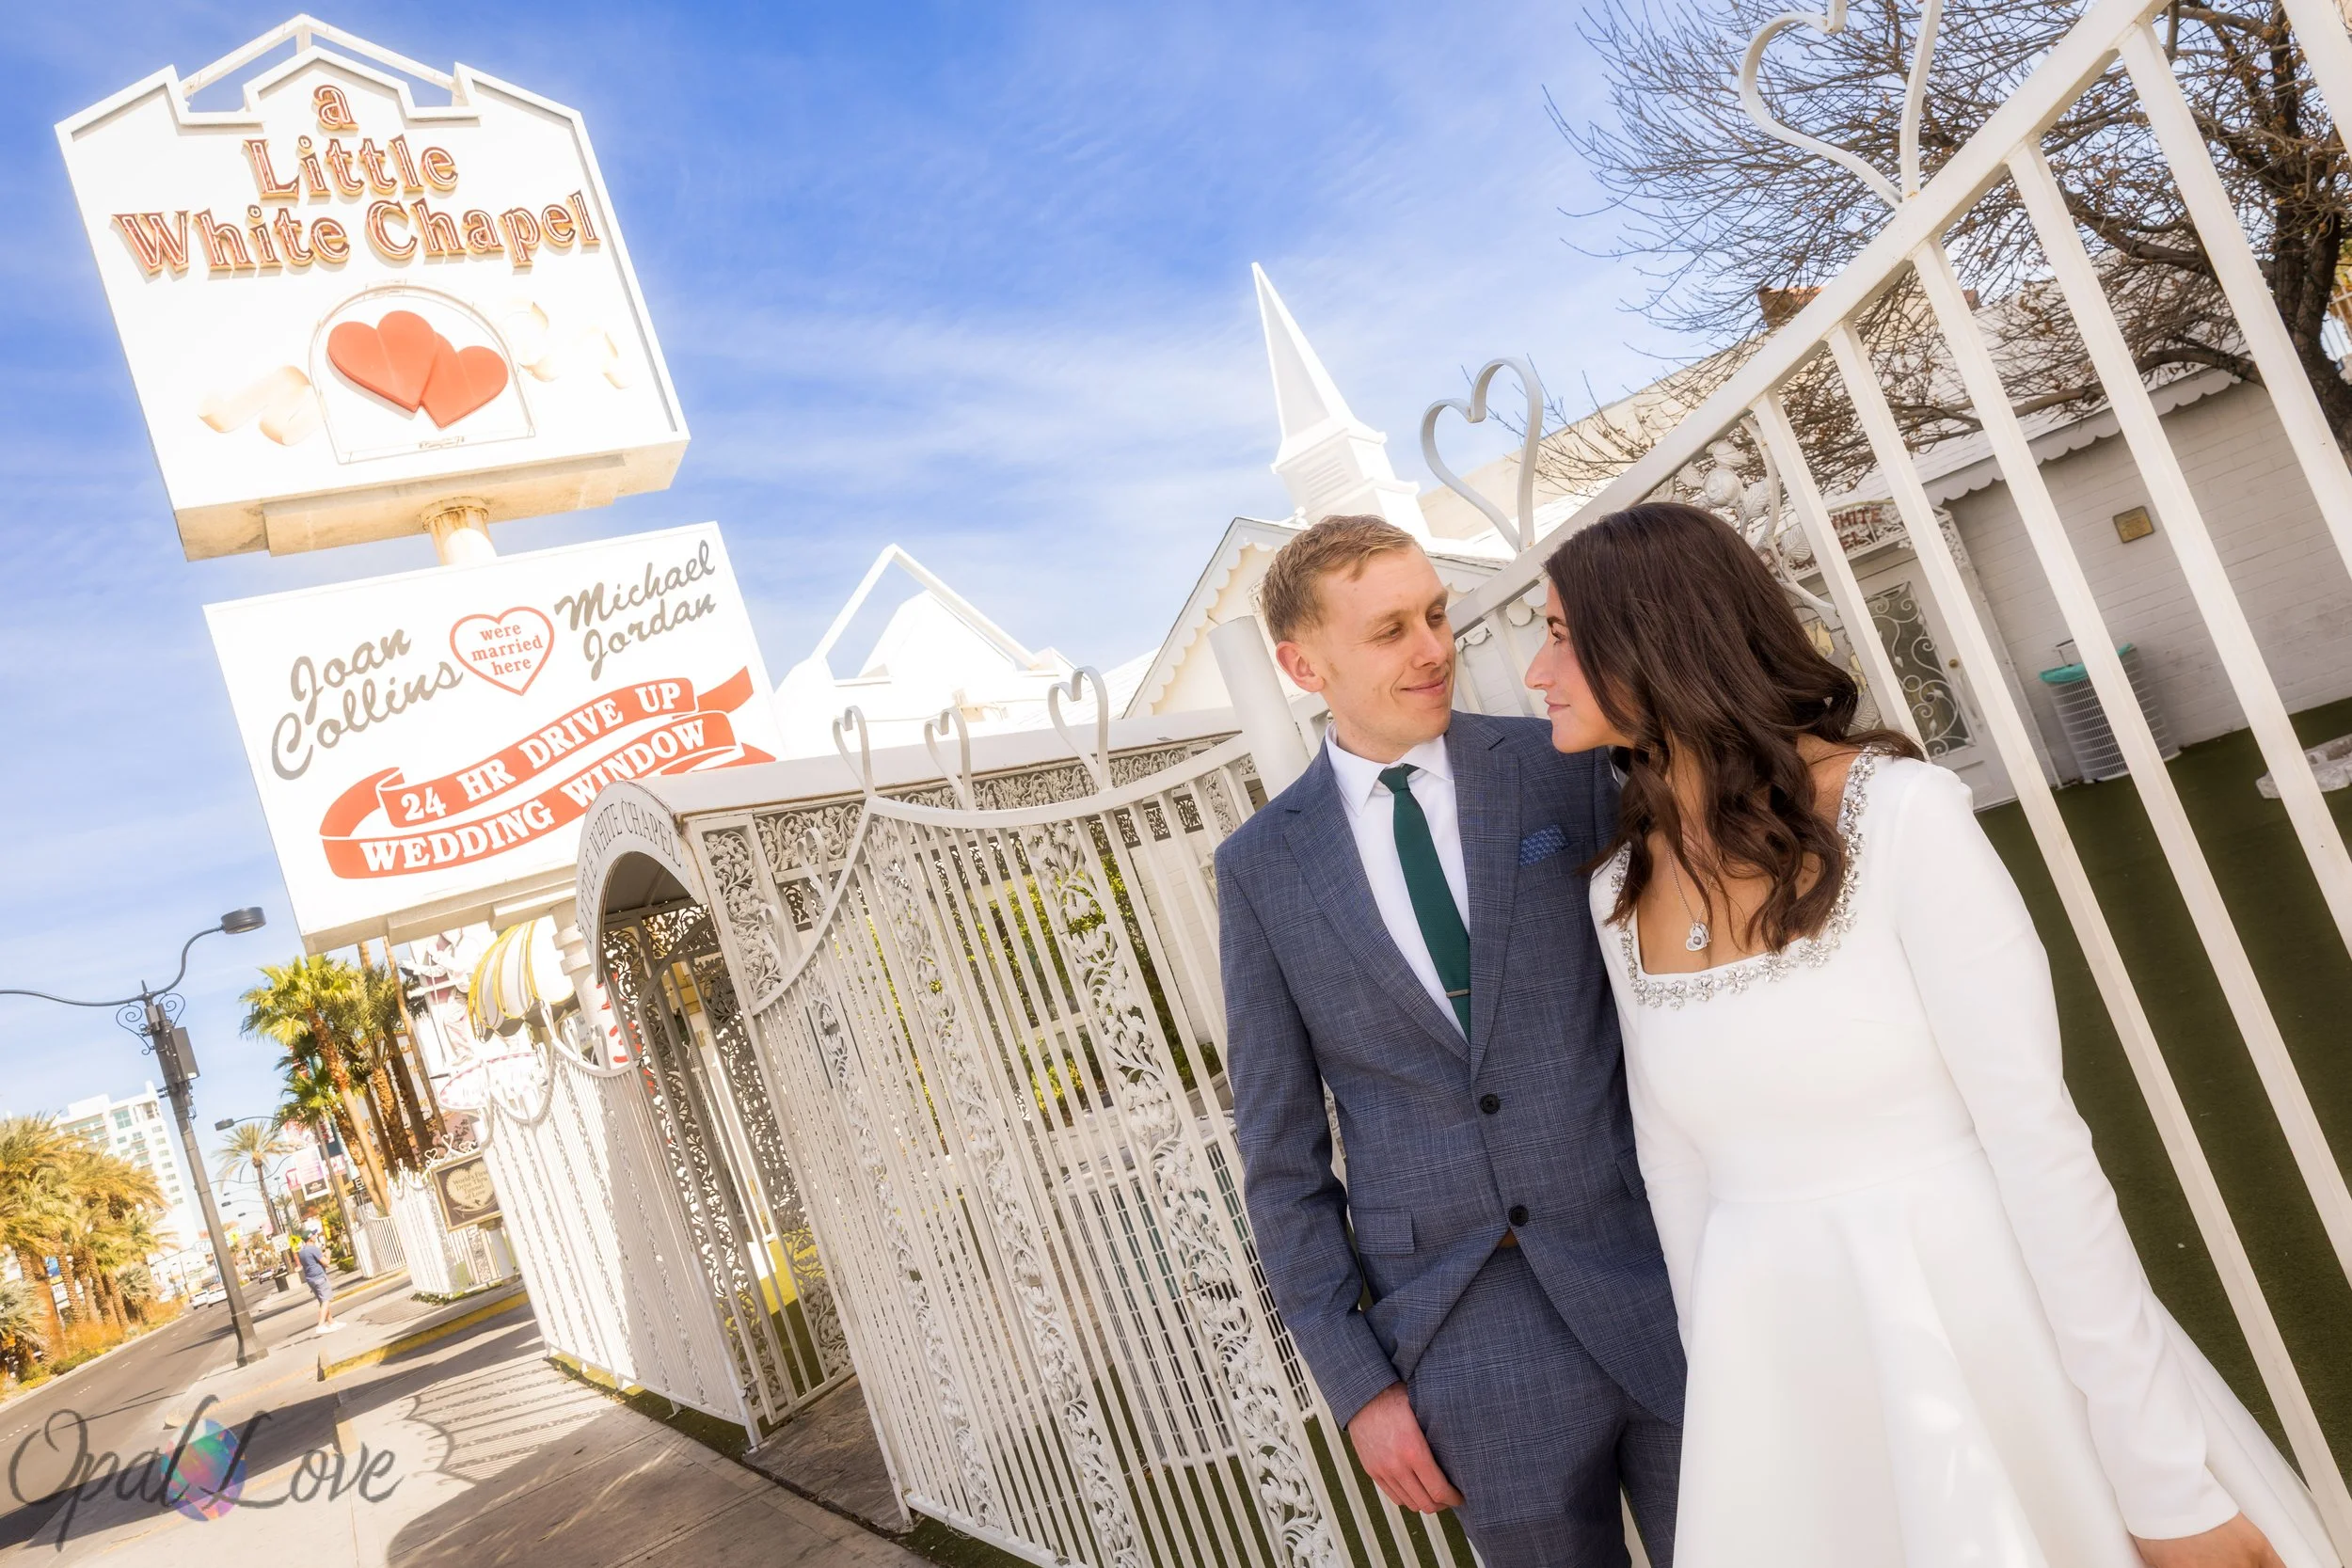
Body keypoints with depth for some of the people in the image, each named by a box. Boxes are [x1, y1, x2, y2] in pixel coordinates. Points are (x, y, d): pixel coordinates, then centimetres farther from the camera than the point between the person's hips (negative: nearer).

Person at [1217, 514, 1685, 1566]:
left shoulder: (1565, 769, -1)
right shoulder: (1261, 869, 1)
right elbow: (1281, 1154, 4)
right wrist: (1357, 1383, 1)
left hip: (1670, 1289, 0)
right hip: (1473, 1350, 0)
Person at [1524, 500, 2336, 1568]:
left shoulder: (1902, 814, -14)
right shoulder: (1618, 896, 2)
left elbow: (2039, 1138, -15)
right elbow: (1679, 1167, 9)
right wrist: (1722, 1405, 12)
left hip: (1989, 1341, -4)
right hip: (1790, 1376, 5)